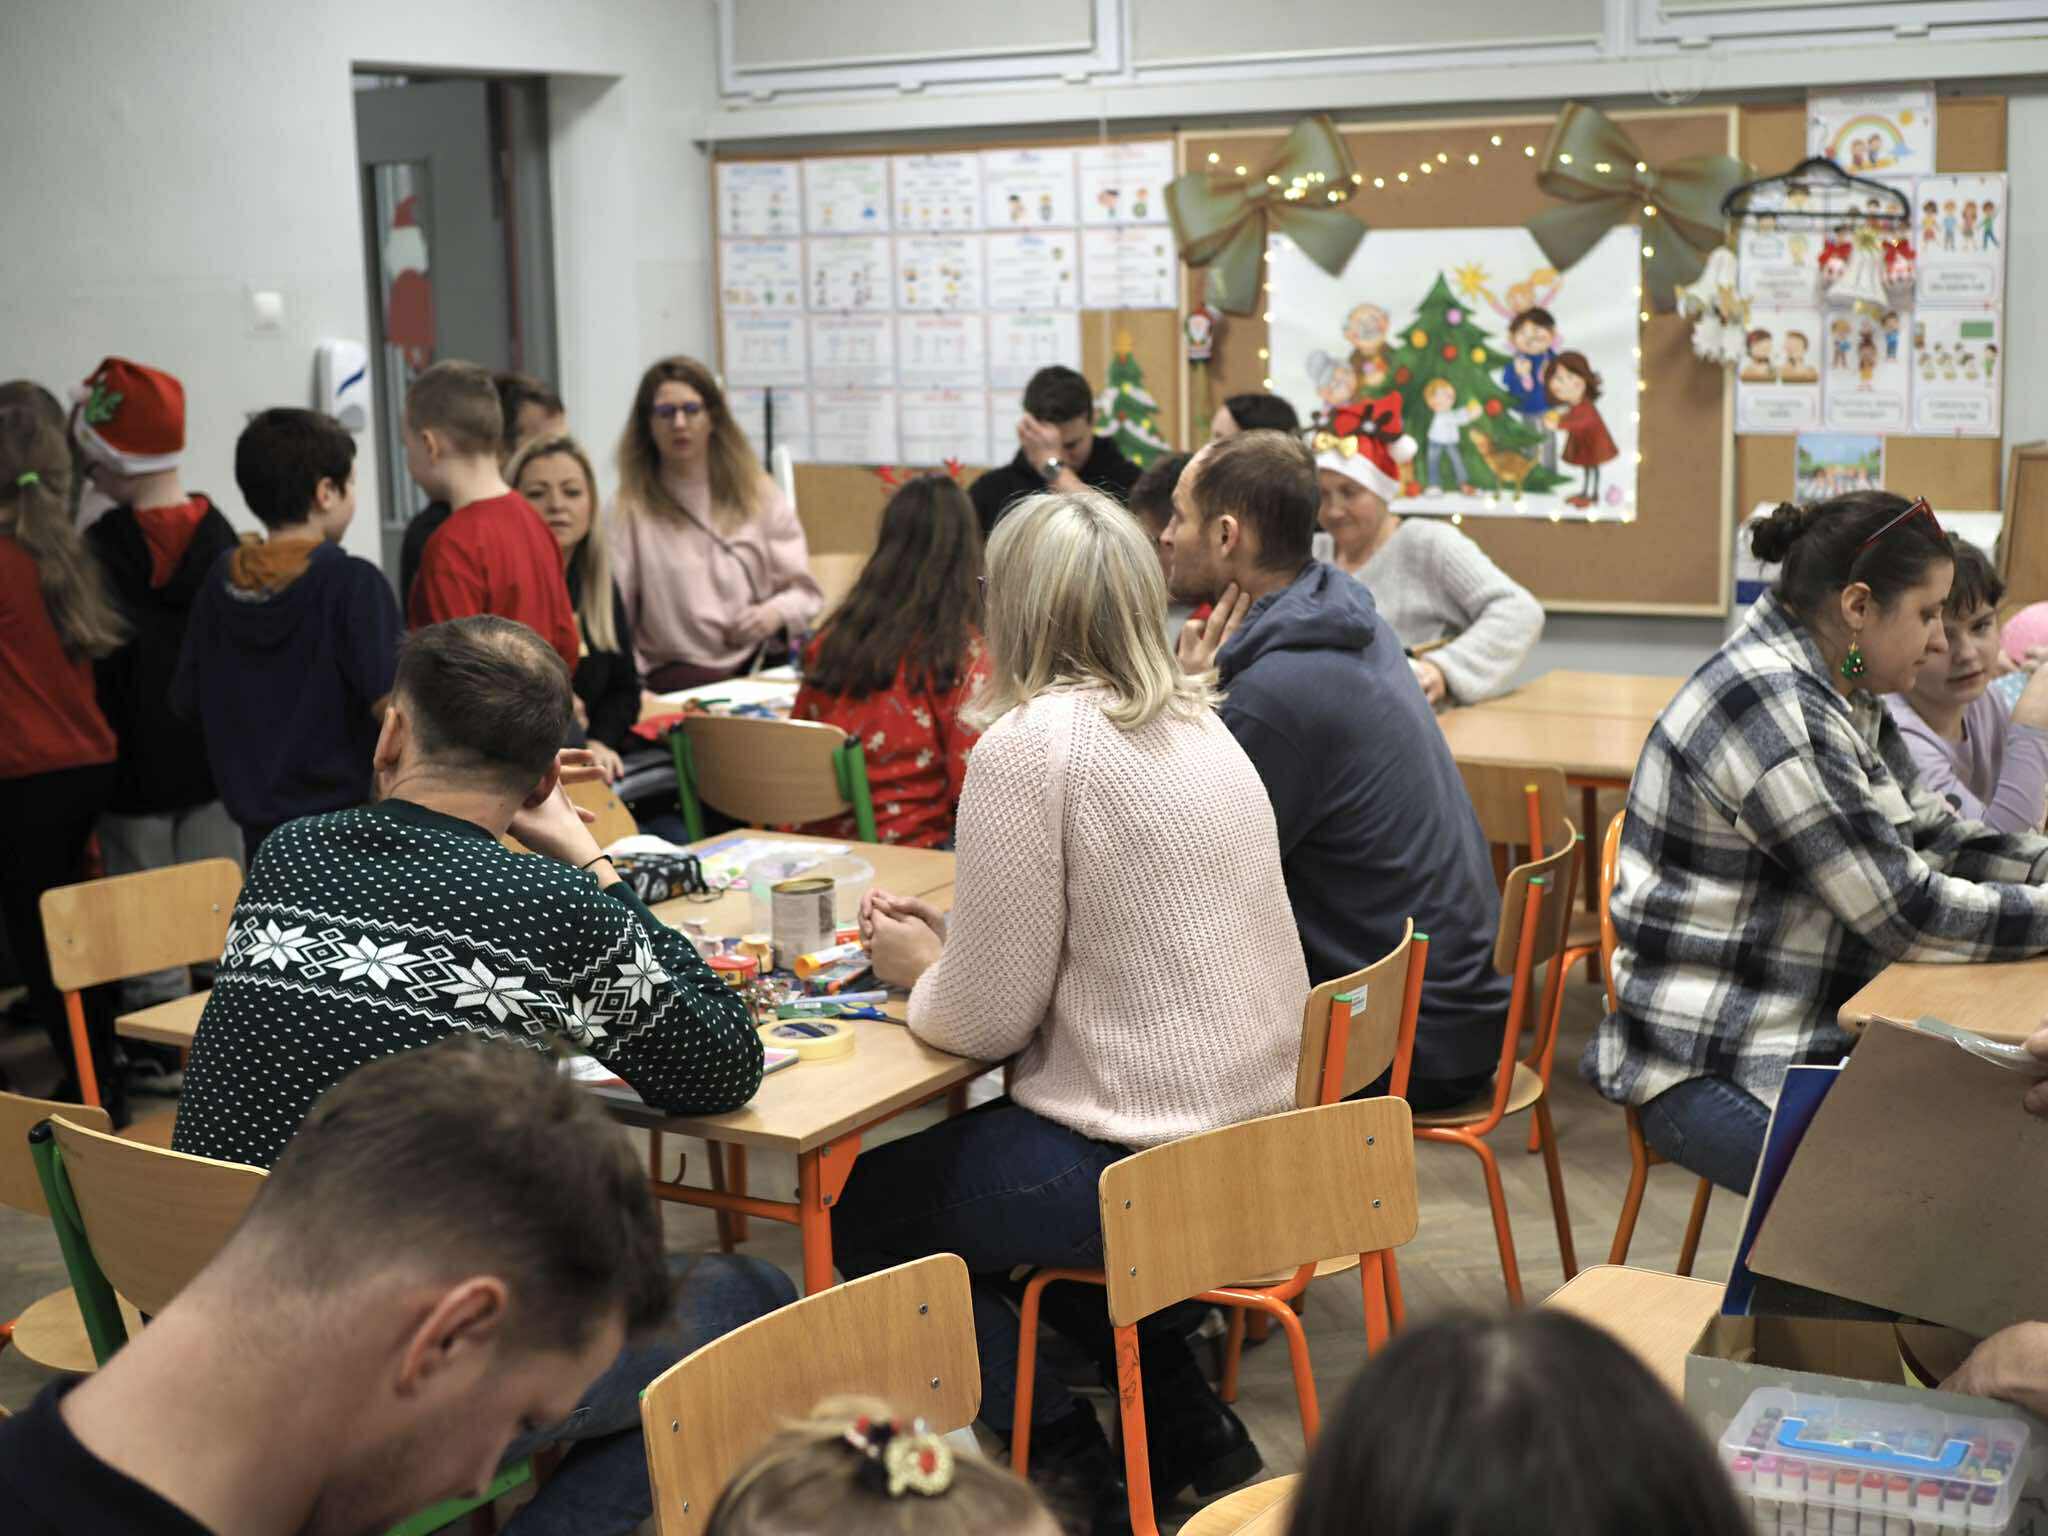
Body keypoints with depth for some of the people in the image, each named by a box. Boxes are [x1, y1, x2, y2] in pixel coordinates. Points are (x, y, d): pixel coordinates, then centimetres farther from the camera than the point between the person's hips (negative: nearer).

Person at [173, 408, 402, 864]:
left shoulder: (221, 581, 3)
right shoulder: (352, 582, -14)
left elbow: (187, 702, 10)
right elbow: (393, 704, -20)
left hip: (262, 836, 6)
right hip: (348, 826, -6)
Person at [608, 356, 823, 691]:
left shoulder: (760, 494, 12)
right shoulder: (630, 508, 2)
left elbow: (804, 592, 15)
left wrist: (776, 613, -8)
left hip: (762, 664, 3)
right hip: (676, 673, -3)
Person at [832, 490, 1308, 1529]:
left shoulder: (1029, 743, -17)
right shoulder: (1198, 725, 8)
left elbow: (986, 1020, -14)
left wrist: (921, 972, 6)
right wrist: (955, 948, 15)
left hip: (1148, 1162, -8)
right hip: (1260, 1127, 8)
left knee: (864, 1207, 15)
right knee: (972, 1156, 32)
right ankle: (1187, 1432, 28)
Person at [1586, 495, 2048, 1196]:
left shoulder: (1846, 698, 10)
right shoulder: (1767, 706, -22)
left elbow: (1929, 833, 17)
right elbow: (1907, 913, -21)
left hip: (1819, 1044, 10)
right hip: (1711, 1078, -10)